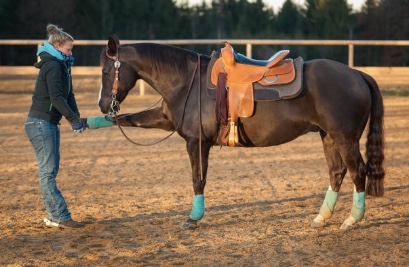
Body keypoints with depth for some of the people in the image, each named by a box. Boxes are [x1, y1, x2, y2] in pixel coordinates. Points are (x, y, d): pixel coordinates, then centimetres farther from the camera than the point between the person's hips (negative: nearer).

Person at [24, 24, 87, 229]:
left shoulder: (61, 66, 15)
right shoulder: (52, 66, -15)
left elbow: (68, 96, 10)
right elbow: (56, 98, -24)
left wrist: (76, 118, -4)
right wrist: (74, 119, -26)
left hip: (50, 124, 10)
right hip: (40, 124, -10)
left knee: (50, 171, 11)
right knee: (48, 172, -8)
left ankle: (54, 216, 15)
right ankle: (60, 217, -8)